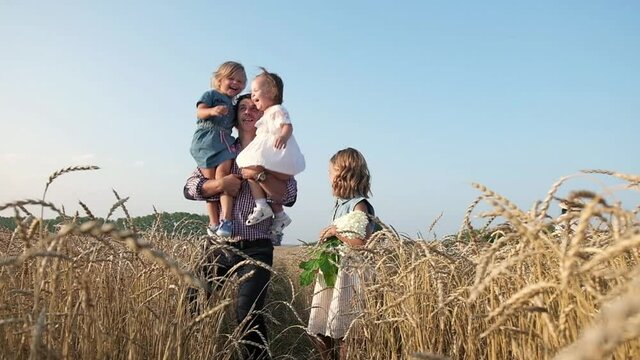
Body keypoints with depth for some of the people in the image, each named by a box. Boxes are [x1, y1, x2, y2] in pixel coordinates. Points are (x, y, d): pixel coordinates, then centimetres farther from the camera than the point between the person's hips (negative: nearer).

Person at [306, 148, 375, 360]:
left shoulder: (359, 205, -12)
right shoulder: (342, 204, 15)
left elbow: (364, 242, -24)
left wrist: (337, 232, -17)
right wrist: (330, 235, 10)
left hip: (350, 277, -9)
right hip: (334, 274, 9)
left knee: (343, 334, -3)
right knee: (319, 331, 12)